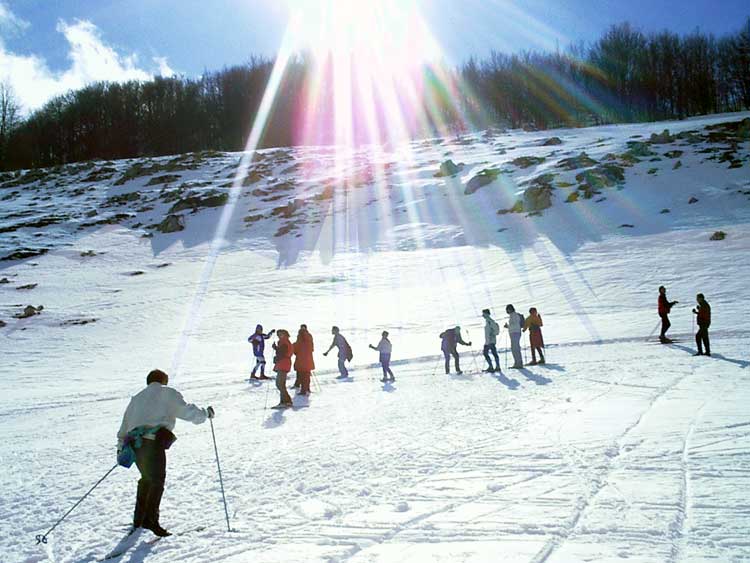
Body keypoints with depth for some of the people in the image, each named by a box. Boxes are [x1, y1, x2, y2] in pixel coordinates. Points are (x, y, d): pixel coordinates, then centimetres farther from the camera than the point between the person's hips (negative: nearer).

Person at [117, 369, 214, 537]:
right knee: (157, 481, 0)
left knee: (146, 479, 22)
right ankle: (151, 519, -12)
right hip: (154, 442, -6)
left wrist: (121, 448, 30)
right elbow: (187, 411, 4)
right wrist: (205, 413, 19)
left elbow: (125, 424, 26)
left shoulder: (137, 398, 28)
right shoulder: (168, 393, 11)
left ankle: (139, 519, 24)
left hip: (134, 443, 6)